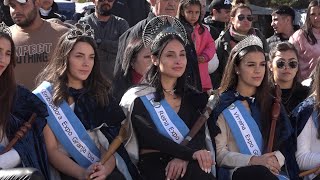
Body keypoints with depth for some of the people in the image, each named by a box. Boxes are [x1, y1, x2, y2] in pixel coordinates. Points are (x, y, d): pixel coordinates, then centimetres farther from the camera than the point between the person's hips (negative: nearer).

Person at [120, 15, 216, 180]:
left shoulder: (191, 96, 18)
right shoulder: (139, 97, 5)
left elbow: (199, 133, 2)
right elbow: (150, 137, -11)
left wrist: (183, 157, -21)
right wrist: (190, 152, -26)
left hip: (184, 163, 4)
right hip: (152, 163, -4)